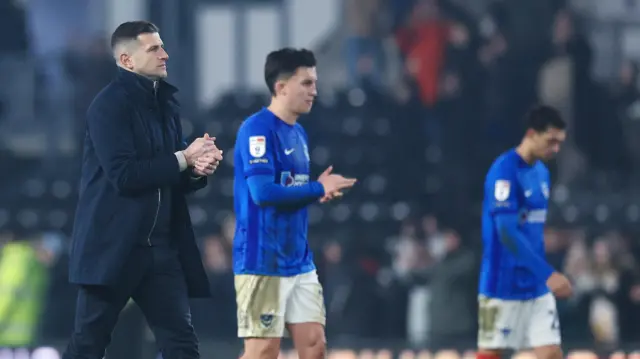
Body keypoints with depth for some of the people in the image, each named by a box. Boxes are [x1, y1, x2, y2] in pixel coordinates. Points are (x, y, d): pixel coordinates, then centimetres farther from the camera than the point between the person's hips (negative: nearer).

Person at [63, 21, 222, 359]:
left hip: (160, 248, 7)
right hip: (112, 246, -7)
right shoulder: (110, 103, -10)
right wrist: (184, 159, -15)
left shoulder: (165, 103, 15)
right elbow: (123, 174, -21)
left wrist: (197, 169, -2)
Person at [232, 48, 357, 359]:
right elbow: (263, 192, -24)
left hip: (299, 261, 9)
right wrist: (319, 189, -15)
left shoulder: (298, 133, 14)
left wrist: (321, 191, 1)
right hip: (263, 263, -9)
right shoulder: (257, 129, -14)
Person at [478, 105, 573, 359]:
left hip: (537, 287, 7)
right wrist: (548, 274, -26)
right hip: (503, 287, -7)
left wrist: (544, 275, 18)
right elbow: (507, 233, -23)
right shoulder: (504, 171, -16)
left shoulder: (542, 173, 11)